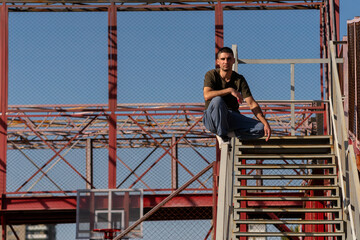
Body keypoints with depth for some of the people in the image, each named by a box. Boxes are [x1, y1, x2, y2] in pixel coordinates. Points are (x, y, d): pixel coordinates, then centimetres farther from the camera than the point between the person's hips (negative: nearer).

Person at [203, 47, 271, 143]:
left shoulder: (239, 79, 0)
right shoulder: (211, 75, -8)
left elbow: (252, 104, -6)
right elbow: (207, 96, -27)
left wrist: (266, 123, -19)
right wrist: (230, 90, -29)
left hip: (232, 118, 3)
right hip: (212, 119, -3)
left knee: (260, 128, -19)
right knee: (217, 100, -38)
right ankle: (223, 136, -21)